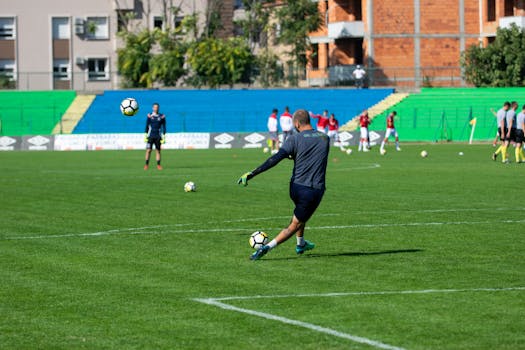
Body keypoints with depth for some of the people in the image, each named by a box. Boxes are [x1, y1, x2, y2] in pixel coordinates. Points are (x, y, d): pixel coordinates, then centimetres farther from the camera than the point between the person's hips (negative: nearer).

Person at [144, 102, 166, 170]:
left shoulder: (162, 116, 2)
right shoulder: (149, 116, 2)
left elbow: (164, 127, 6)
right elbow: (147, 126, 7)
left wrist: (164, 137, 1)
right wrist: (145, 136, 3)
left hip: (158, 136, 0)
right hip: (150, 136, 0)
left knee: (158, 151, 1)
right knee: (148, 150, -6)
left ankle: (158, 165, 6)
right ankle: (146, 164, 0)